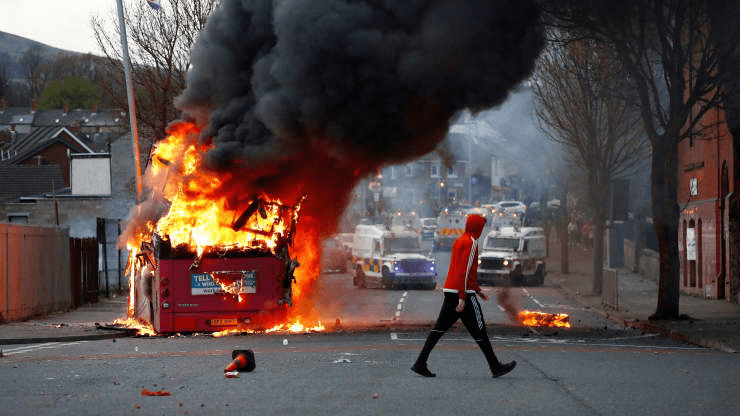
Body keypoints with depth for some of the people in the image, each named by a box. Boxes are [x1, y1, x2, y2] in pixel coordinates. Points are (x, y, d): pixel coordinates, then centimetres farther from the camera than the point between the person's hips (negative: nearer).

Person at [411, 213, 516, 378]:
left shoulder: (458, 242, 19)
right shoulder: (471, 243, -12)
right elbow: (464, 271, -19)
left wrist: (478, 290, 29)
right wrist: (462, 298, -22)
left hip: (450, 291, 9)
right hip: (464, 293, -9)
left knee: (440, 328, 4)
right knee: (479, 330, 0)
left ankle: (420, 363, -5)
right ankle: (495, 367, 8)